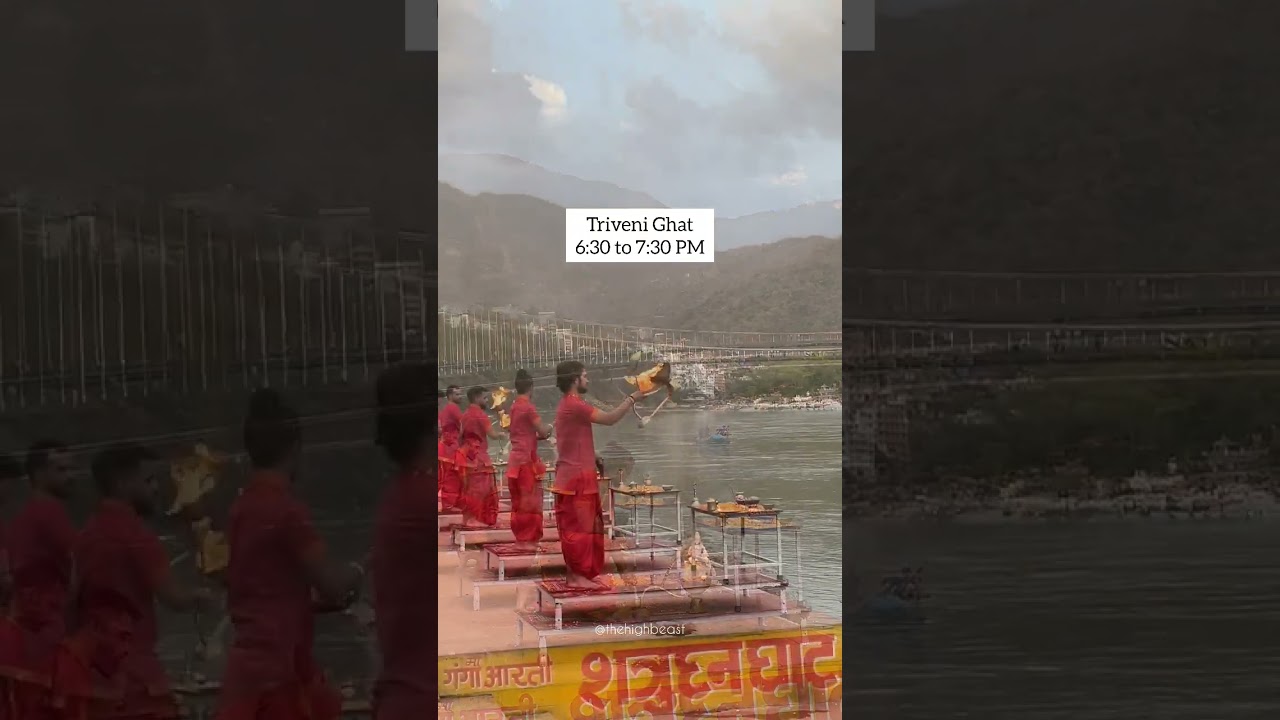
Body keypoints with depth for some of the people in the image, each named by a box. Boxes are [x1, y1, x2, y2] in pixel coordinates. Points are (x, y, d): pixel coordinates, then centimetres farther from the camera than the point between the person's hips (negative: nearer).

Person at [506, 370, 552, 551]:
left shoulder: (515, 407, 11)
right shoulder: (528, 407, -14)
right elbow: (543, 432, -13)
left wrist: (540, 435, 13)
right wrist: (549, 429, 8)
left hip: (515, 459, 8)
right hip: (527, 459, -8)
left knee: (519, 501, 12)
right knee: (529, 500, -3)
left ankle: (520, 538, 16)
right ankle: (527, 540, -2)